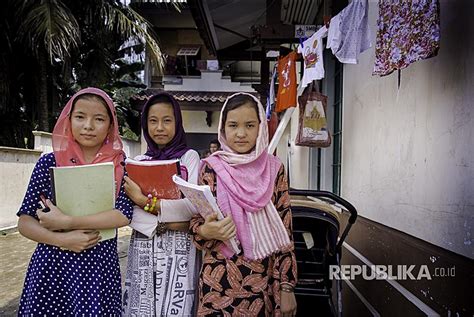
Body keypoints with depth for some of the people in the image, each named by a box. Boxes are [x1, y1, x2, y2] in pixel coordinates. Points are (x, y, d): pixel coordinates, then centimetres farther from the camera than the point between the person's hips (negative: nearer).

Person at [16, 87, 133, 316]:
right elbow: (25, 222, 0)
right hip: (51, 266, 1)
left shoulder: (119, 165, -3)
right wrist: (61, 240, -15)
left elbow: (123, 215, -15)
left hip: (100, 266, -1)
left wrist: (66, 222, -18)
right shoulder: (49, 162, -2)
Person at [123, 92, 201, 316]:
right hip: (143, 249, 3)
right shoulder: (139, 162, 8)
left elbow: (193, 206, -12)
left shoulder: (189, 157, 0)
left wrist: (144, 201, -16)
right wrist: (169, 222, -14)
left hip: (178, 249, -3)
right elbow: (130, 212, 1)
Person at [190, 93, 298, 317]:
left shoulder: (274, 169, -2)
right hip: (220, 278, 0)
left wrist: (287, 286, -2)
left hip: (265, 279, 1)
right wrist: (206, 231, -22)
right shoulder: (211, 168, -5)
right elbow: (196, 221, 1)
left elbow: (284, 233, -1)